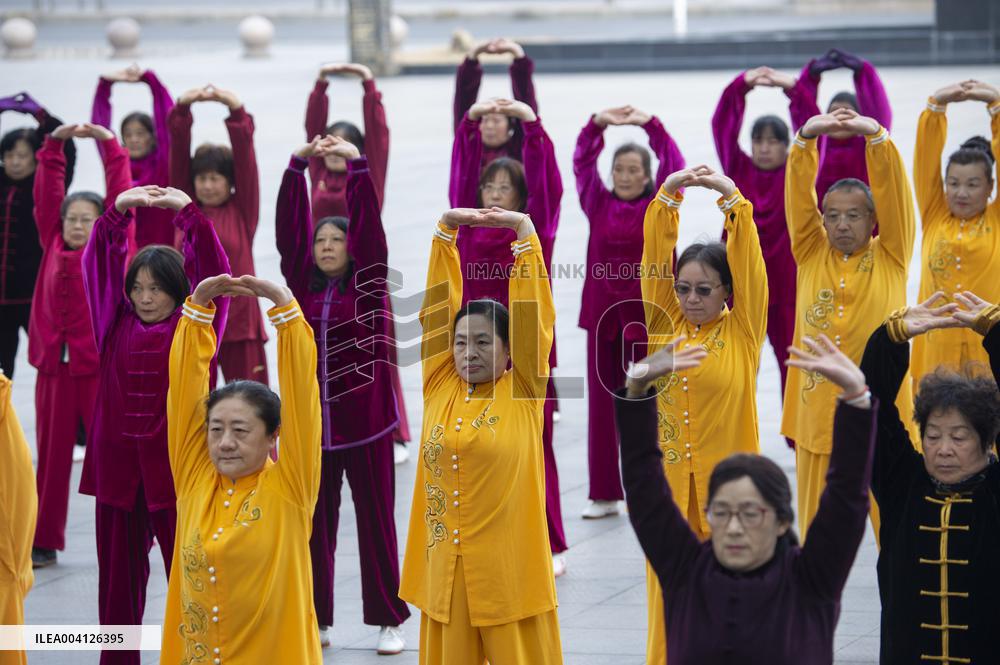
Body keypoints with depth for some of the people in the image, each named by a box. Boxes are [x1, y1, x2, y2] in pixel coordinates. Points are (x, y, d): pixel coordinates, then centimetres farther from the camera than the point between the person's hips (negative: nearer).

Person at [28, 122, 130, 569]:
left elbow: (120, 197, -6)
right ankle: (44, 542, 15)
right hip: (53, 366, 3)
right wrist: (55, 143, -1)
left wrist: (108, 144, -9)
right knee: (51, 457, 8)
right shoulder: (52, 246, 7)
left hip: (100, 367, -3)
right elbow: (46, 194, 6)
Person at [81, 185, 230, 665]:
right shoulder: (116, 325, 8)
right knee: (118, 576, 9)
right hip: (117, 464, 3)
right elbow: (98, 264, 3)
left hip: (176, 466, -3)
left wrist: (186, 210, -16)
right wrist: (119, 210, -7)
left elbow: (212, 270, -10)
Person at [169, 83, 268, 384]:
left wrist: (236, 110, -18)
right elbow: (178, 152, 1)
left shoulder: (242, 210, 3)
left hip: (239, 323, -2)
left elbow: (245, 157, -6)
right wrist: (183, 107, -11)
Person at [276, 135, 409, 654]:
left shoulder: (367, 285, 1)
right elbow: (287, 228, 1)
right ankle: (316, 620, 15)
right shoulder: (301, 284, 7)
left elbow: (370, 226, -9)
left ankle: (389, 619, 9)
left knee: (376, 522, 2)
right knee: (315, 524, 7)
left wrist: (355, 163, -15)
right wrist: (298, 165, -6)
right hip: (311, 421, 3)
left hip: (364, 420, -3)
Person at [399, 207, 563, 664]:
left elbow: (532, 315, -5)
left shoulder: (522, 392, -1)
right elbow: (438, 308, 7)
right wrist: (445, 230, 4)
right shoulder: (440, 386, 7)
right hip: (443, 567, 3)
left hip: (508, 567, -3)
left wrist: (524, 230, -6)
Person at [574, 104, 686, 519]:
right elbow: (582, 163, -1)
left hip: (647, 314, -2)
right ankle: (604, 494, 11)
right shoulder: (598, 205, 6)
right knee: (602, 403, 5)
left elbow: (674, 169, -10)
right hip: (603, 314, 3)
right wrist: (598, 123, -15)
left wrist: (650, 125, -18)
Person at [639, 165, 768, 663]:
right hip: (669, 480, 3)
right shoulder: (665, 326, 6)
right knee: (671, 601, 6)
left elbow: (748, 264, -9)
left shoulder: (741, 331, 0)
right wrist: (668, 194, -9)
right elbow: (655, 259, 0)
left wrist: (731, 197, -16)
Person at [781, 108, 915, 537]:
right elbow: (799, 194, -3)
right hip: (817, 415, 2)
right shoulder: (811, 254, 8)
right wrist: (807, 137, -18)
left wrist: (875, 135, -22)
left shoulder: (890, 257, 3)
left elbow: (893, 190, -8)